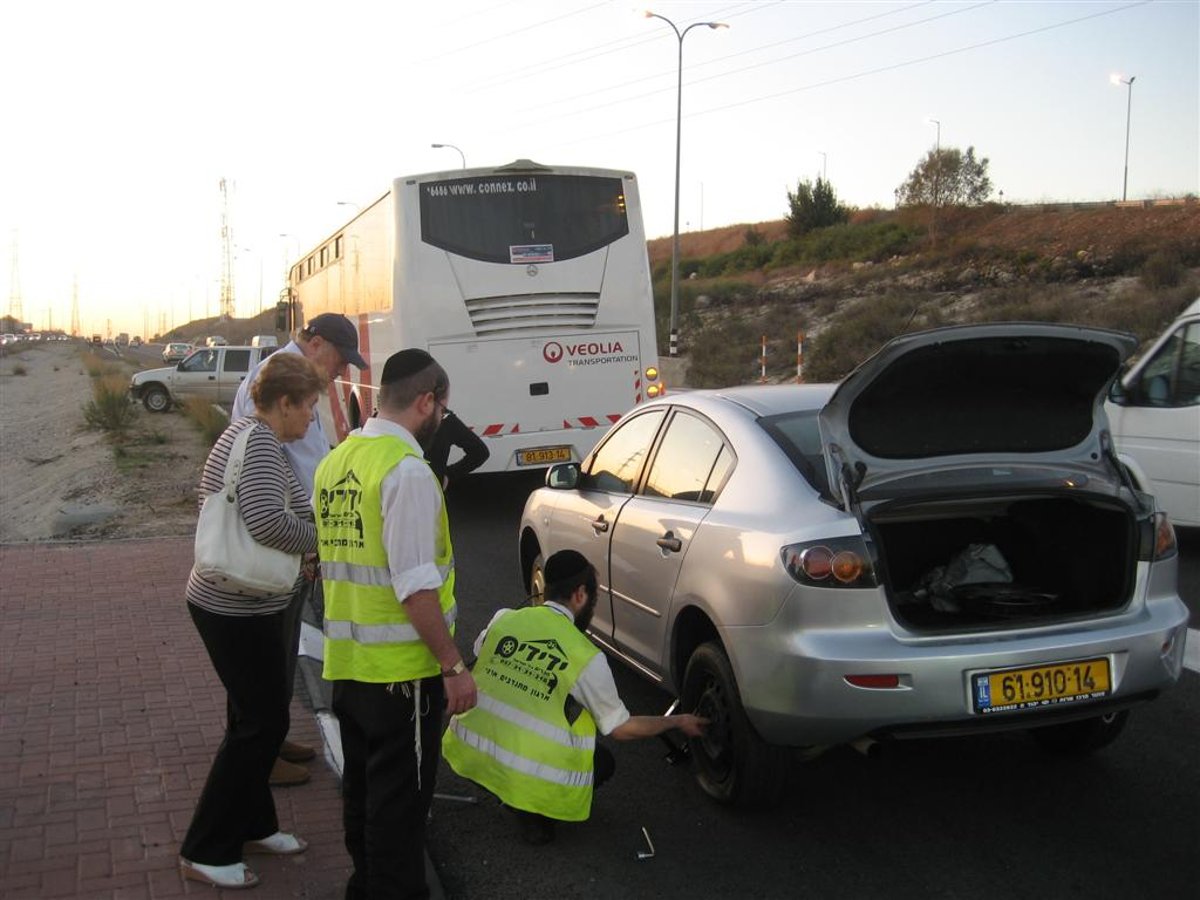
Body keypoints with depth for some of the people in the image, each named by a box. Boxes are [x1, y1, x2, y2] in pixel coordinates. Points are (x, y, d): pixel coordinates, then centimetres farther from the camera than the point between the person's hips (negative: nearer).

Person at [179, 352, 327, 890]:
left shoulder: (255, 436, 13)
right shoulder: (259, 441, -20)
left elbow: (295, 504, 18)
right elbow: (268, 521, -31)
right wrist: (322, 539, -15)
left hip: (235, 603, 10)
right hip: (238, 610, -10)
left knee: (257, 714, 20)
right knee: (261, 722, -1)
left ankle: (251, 826, 34)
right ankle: (204, 853, 10)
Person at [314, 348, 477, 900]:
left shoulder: (336, 461, 8)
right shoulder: (407, 470, -19)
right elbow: (415, 585, -23)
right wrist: (454, 666, -17)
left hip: (345, 663, 9)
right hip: (401, 669, -8)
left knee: (362, 787, 21)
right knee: (399, 801, 4)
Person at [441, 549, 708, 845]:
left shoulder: (504, 619, -1)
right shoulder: (587, 658, -10)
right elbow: (621, 728, 1)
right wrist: (678, 722, 14)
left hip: (467, 747, 5)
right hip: (523, 772, -5)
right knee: (603, 762, 23)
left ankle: (515, 795, 22)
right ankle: (533, 809, 5)